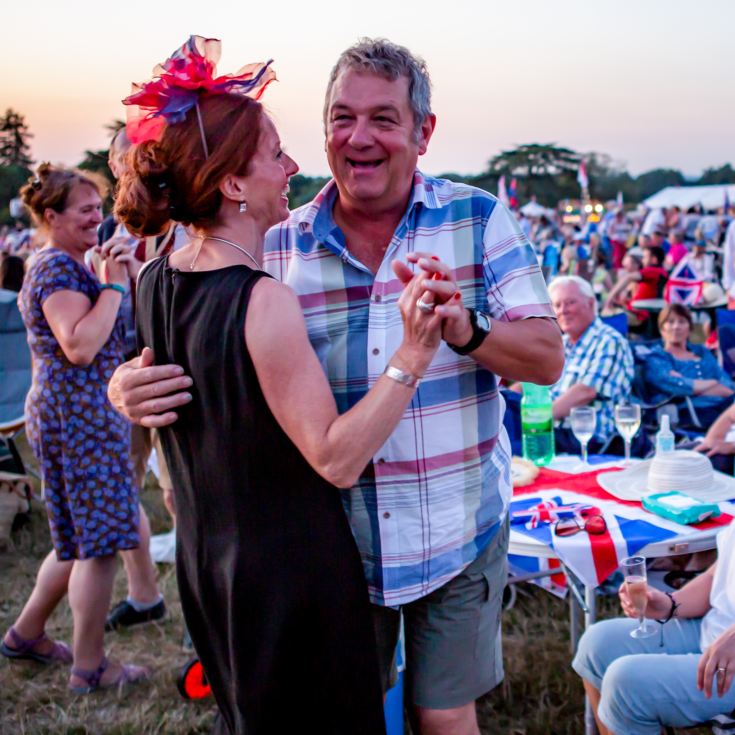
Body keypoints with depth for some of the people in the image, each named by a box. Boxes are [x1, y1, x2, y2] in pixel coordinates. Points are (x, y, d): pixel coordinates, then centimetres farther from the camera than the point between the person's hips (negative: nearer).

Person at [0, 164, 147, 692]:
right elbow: (80, 345, -25)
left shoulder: (67, 265, 18)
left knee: (81, 539, 19)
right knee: (100, 541, -3)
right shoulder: (58, 267, -14)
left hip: (80, 411, 11)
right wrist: (114, 285, -19)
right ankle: (90, 667, 7)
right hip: (79, 414, -11)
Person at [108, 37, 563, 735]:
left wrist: (464, 329, -31)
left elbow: (547, 360, -11)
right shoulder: (278, 247, -4)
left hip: (458, 537, -1)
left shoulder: (481, 220, -6)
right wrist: (130, 387, -23)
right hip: (333, 541, 1)